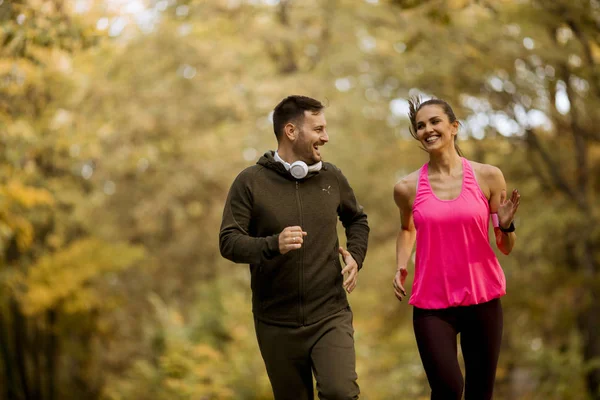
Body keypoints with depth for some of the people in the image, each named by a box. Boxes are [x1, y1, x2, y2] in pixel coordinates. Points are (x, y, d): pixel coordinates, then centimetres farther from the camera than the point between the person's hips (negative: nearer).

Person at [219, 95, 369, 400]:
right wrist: (273, 245, -28)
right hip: (277, 324, -1)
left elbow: (357, 219, 23)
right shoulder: (250, 181, -5)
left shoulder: (331, 177, 5)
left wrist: (355, 256, 3)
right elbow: (229, 242, -11)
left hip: (330, 317, 1)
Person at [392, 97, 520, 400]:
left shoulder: (488, 177, -1)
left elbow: (506, 248, 6)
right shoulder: (408, 187, -1)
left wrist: (506, 224, -15)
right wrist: (400, 267, 6)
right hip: (431, 304, -1)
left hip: (483, 299, 1)